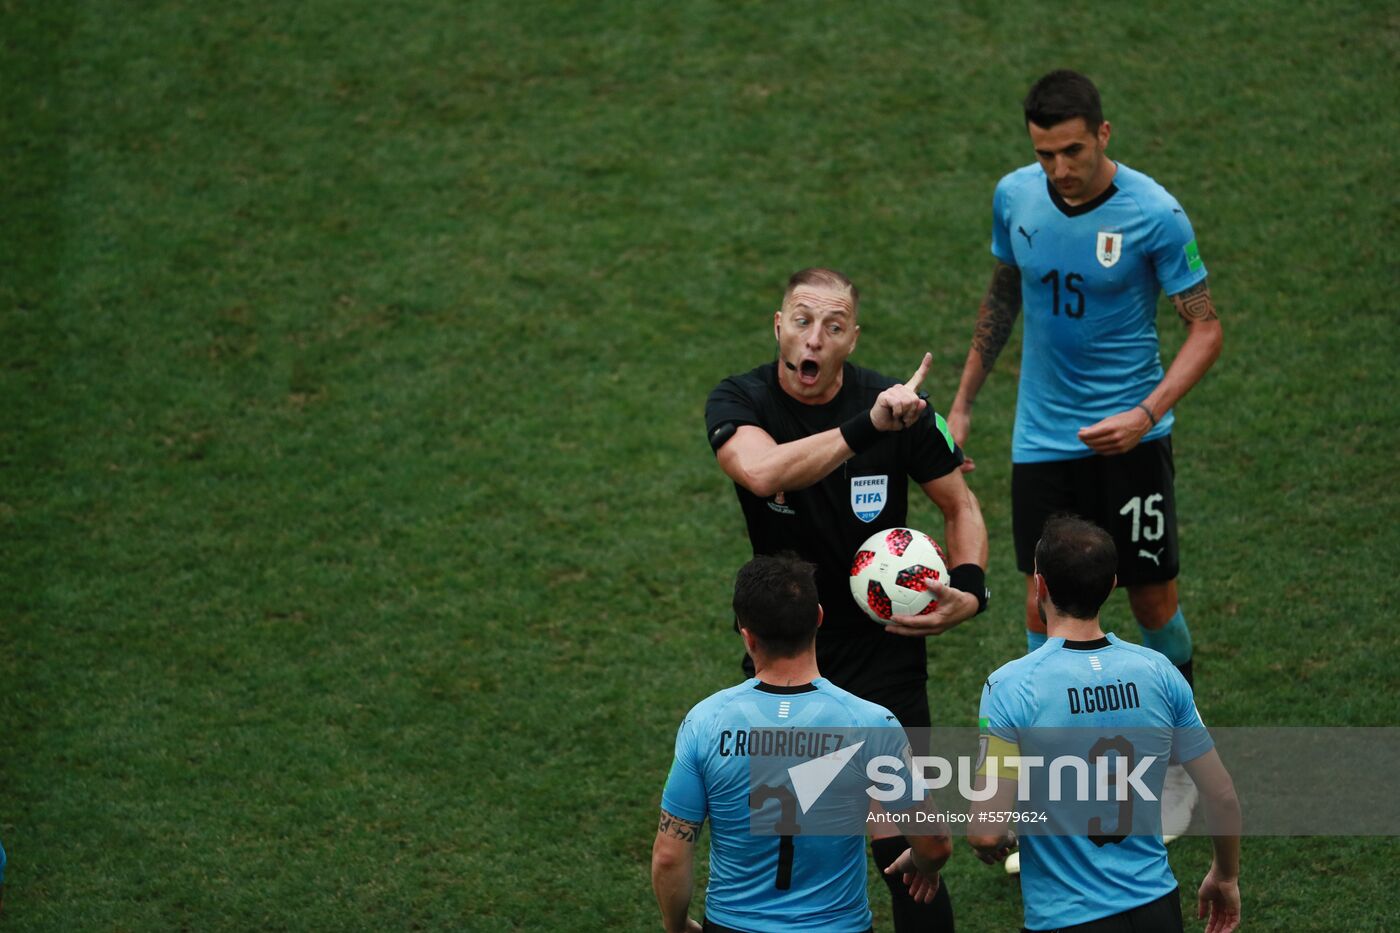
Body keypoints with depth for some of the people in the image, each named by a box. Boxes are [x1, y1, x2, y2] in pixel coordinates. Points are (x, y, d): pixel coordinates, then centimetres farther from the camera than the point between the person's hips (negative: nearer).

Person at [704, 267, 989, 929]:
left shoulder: (897, 404, -12)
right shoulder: (738, 401, -13)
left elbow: (961, 506, 3)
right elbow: (761, 472, -37)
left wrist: (969, 590, -15)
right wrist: (866, 427, -46)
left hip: (881, 644, -2)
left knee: (898, 839, -11)